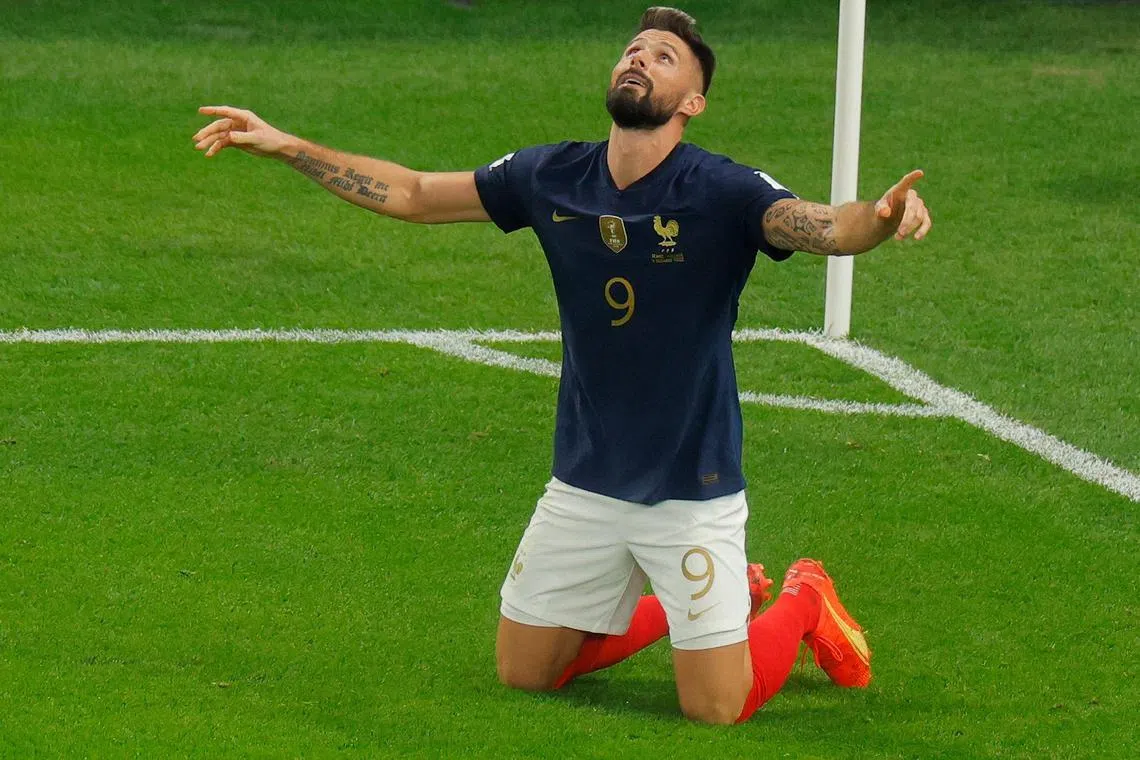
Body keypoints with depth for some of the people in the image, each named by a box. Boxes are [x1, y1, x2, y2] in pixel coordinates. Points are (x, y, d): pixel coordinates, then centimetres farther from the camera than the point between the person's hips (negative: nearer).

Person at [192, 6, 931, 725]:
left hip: (693, 493, -5)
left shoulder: (722, 193, -18)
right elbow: (411, 194, 7)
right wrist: (286, 146, 3)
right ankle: (706, 598, 32)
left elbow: (828, 228, -35)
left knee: (716, 708, -7)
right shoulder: (552, 177, -4)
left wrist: (882, 215, -58)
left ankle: (801, 602, 25)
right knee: (525, 671, 14)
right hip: (584, 485, 5)